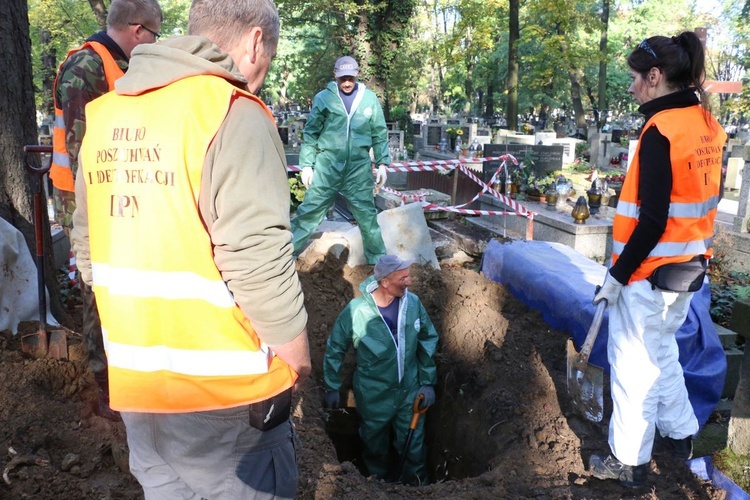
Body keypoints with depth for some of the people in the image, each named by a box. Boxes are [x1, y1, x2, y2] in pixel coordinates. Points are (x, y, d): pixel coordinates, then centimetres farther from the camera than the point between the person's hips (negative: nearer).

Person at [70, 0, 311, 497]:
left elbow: (88, 247, 9)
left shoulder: (104, 115, 5)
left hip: (134, 382, 7)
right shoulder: (234, 114, -18)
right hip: (224, 388, -6)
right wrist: (297, 356, -10)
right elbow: (257, 260, -23)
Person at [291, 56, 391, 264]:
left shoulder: (370, 99, 3)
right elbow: (310, 134, 3)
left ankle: (378, 259, 24)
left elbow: (379, 134, 9)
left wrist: (382, 164, 5)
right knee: (309, 212, 1)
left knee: (367, 215, 10)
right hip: (326, 166, -1)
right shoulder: (323, 98, -1)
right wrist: (306, 165, 0)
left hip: (359, 168, 1)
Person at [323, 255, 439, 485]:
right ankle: (380, 477, 55)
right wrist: (332, 388, -1)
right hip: (374, 395, -2)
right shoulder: (356, 311, -24)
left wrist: (428, 382, 0)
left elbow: (427, 342, -2)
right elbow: (335, 349, -9)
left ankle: (418, 483, 50)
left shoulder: (413, 303, -16)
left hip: (410, 391, 2)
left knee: (413, 444, 22)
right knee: (376, 444, 25)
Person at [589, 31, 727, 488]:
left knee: (633, 365, 6)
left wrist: (618, 274, -15)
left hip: (651, 274, -9)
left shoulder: (660, 131, -20)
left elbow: (652, 219, -22)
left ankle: (630, 462, 20)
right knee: (661, 353, 25)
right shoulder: (708, 126, 6)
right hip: (689, 267, 9)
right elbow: (705, 197, 13)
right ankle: (680, 436, 40)